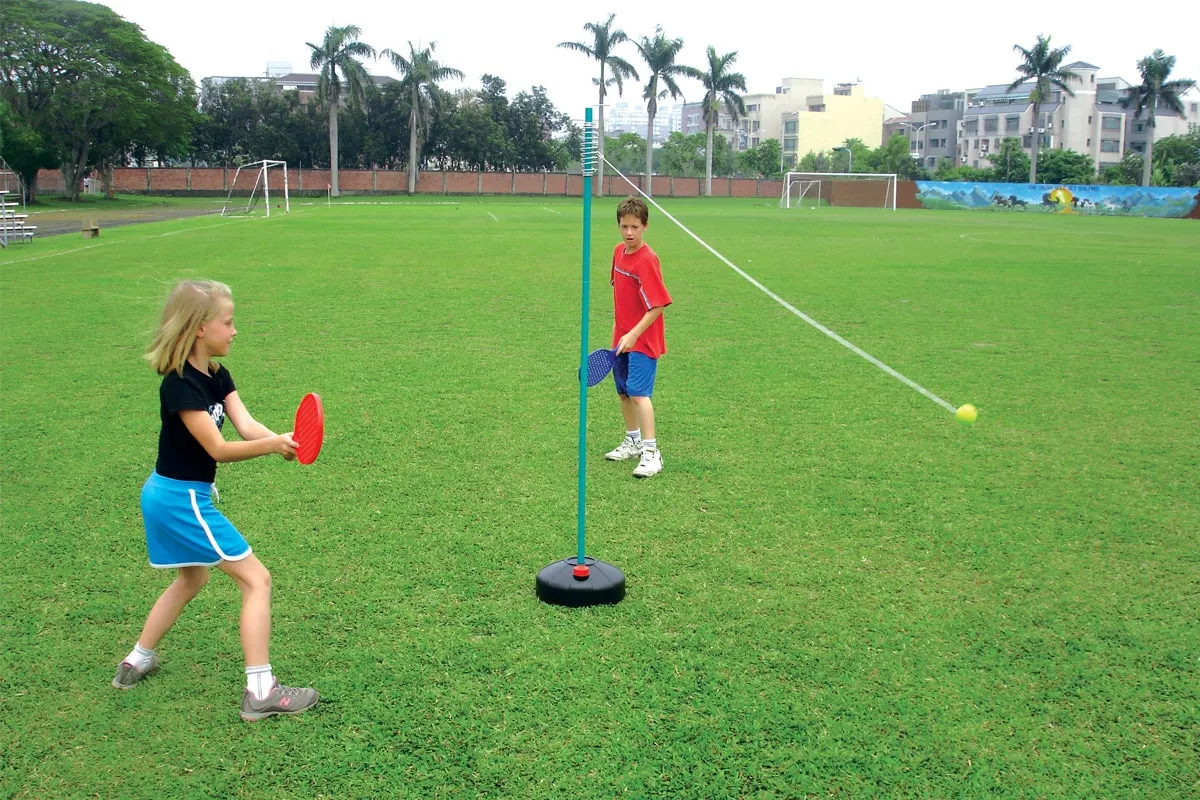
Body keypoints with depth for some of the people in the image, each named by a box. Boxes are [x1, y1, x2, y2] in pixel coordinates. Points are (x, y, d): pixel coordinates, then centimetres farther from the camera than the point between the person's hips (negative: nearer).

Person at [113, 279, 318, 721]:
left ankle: (137, 661, 43)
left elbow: (246, 423, -11)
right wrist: (270, 445, -39)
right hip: (182, 499, -10)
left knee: (192, 579, 30)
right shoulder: (180, 385, -23)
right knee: (256, 580, -6)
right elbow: (218, 449, -25)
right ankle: (260, 692, -3)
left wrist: (282, 441, -31)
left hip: (168, 496, 10)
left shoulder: (217, 376, 3)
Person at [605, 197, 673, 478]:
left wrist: (634, 334, -25)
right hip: (621, 337, 8)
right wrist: (620, 327, 17)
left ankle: (651, 452, -13)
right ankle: (632, 442, 33)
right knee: (623, 392, 16)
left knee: (638, 392, -16)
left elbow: (658, 304, -21)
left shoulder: (647, 260, -19)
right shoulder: (619, 252, 5)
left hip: (643, 339, -8)